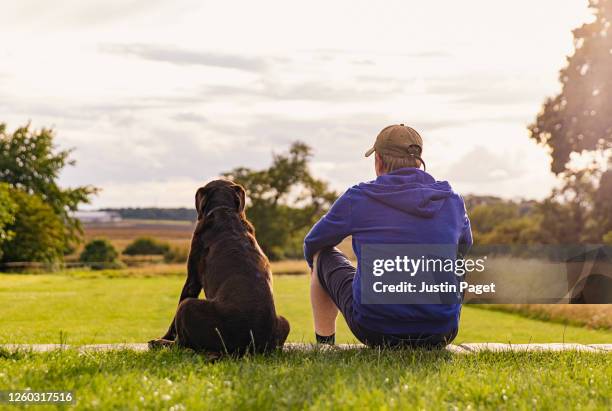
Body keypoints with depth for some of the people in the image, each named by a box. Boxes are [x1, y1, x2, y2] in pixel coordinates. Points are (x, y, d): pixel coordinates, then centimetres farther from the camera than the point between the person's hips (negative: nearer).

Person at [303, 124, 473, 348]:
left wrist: (318, 270, 37)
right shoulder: (452, 201, 3)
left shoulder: (358, 198, -4)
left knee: (323, 255, 24)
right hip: (441, 333, 3)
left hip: (375, 327, -2)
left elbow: (313, 244, 13)